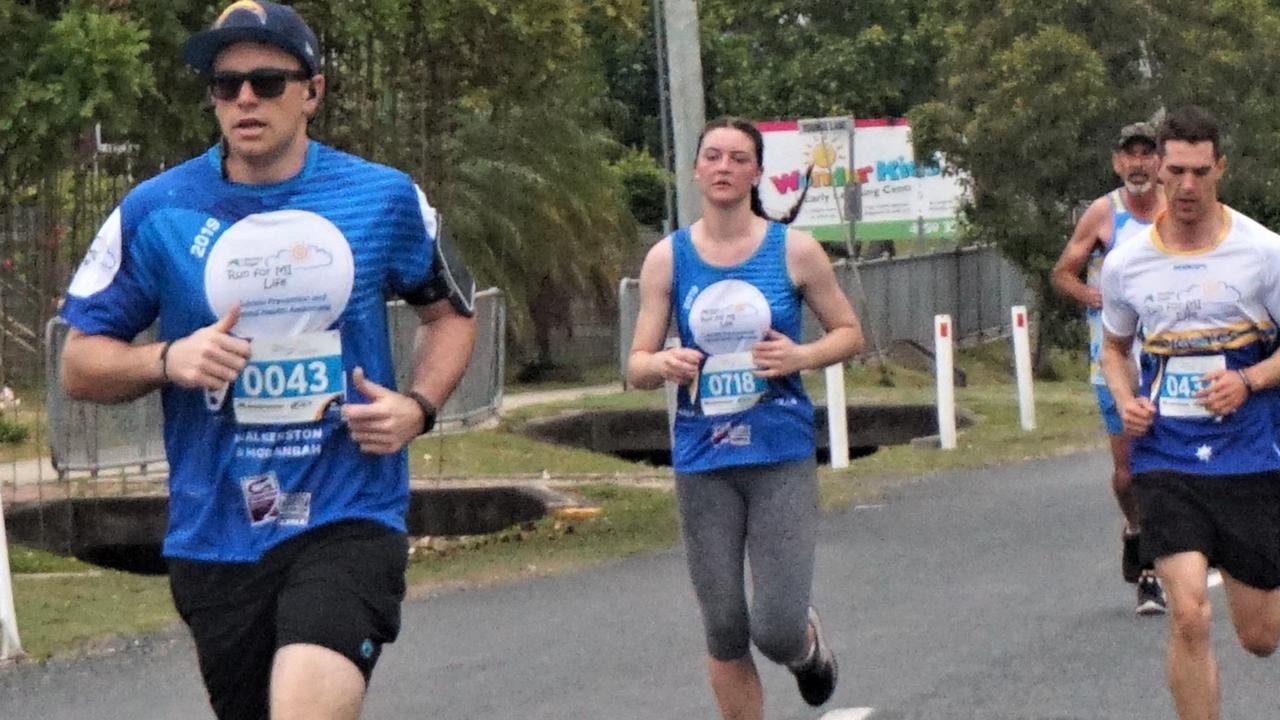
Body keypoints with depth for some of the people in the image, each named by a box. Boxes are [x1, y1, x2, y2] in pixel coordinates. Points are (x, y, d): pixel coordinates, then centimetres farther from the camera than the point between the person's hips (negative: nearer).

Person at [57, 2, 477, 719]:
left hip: (350, 520, -2)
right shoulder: (156, 211, 1)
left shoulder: (386, 197, 2)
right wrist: (169, 360, -13)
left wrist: (419, 406, -1)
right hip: (216, 541, 2)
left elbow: (452, 310, 18)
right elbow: (81, 364, 7)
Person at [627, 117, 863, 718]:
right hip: (703, 463, 2)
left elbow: (850, 332, 9)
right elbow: (636, 368, 4)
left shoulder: (794, 250, -1)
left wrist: (802, 356, -12)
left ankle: (809, 644, 28)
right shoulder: (667, 257, 2)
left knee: (776, 630, -9)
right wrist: (663, 364, -20)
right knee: (724, 634, 4)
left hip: (782, 456, -1)